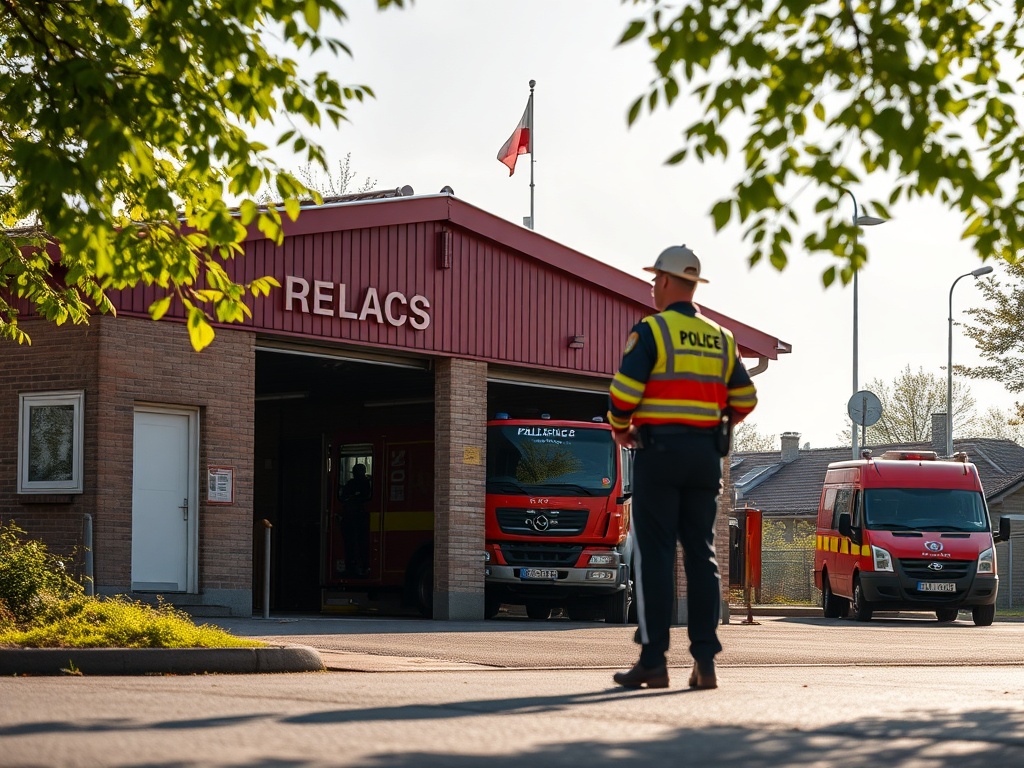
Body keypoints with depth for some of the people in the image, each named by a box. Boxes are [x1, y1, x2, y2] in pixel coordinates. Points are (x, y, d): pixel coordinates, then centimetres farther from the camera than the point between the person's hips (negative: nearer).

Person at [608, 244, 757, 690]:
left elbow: (625, 390, -13)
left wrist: (620, 428, 5)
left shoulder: (650, 330, -7)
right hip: (706, 454, 5)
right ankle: (705, 660, 2)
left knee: (654, 556, -4)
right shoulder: (720, 339, 12)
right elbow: (744, 399, 13)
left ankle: (653, 661, -7)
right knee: (701, 556, 6)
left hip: (659, 450, -5)